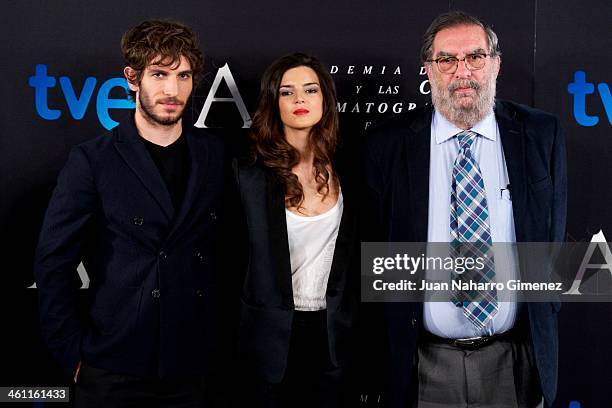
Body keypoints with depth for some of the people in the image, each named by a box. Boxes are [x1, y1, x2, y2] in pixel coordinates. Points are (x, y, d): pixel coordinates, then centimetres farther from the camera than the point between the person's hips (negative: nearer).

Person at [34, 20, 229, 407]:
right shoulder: (92, 160, -6)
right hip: (114, 372, -2)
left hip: (191, 368, 3)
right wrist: (77, 354, -7)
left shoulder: (215, 154, 2)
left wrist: (218, 338, 5)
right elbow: (53, 264, -5)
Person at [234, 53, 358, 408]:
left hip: (332, 334, 3)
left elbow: (352, 258, 9)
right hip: (274, 336, -2)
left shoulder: (344, 172, 2)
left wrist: (349, 323, 6)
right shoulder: (251, 175, -8)